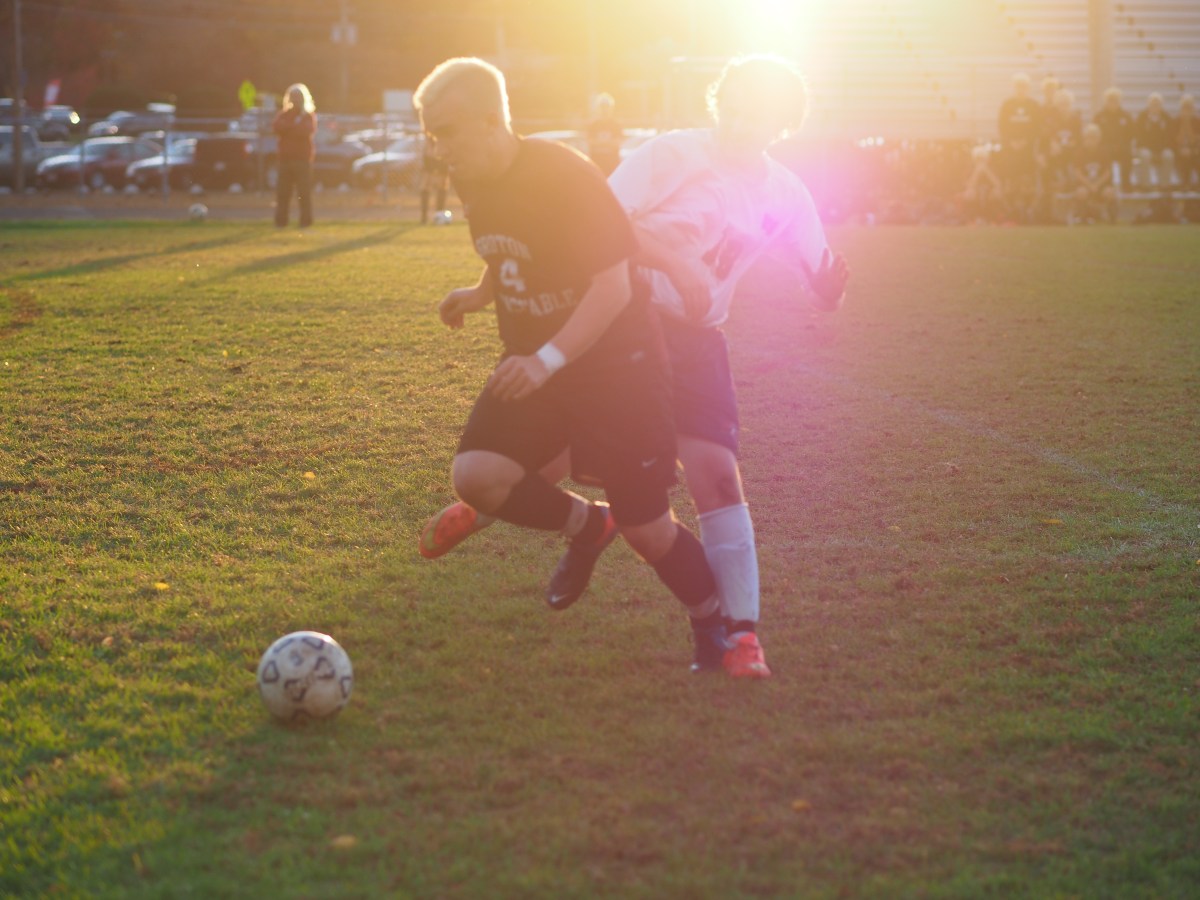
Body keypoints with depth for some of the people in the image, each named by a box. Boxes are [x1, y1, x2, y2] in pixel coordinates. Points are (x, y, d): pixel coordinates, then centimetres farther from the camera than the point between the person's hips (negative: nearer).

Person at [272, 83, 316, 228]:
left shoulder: (309, 115, 7)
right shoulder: (283, 114, 16)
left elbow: (306, 130, -11)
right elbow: (276, 128, -2)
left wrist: (287, 127, -2)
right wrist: (295, 126, -8)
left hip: (303, 158, -3)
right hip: (285, 157, 3)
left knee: (304, 191, -7)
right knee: (282, 191, -2)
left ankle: (306, 221, -5)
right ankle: (281, 220, 1)